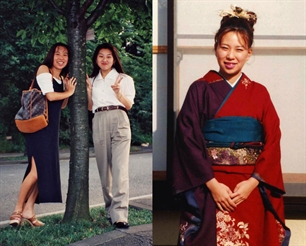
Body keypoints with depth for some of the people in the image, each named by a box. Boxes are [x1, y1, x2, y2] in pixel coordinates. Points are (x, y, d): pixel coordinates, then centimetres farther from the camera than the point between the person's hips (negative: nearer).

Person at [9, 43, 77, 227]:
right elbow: (50, 95, -18)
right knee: (37, 169, -13)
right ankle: (18, 210, -2)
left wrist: (68, 90, 0)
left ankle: (29, 210, 9)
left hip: (52, 127, 8)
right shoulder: (44, 69, -6)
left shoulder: (63, 78, 16)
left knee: (46, 168, 4)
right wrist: (69, 92, -3)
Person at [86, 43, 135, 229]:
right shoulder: (92, 80, 19)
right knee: (104, 168, 4)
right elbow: (90, 107, 17)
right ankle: (110, 209, 16)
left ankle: (119, 215, -21)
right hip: (99, 122, 4)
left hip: (119, 120, -3)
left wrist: (118, 92, -12)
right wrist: (88, 90, 3)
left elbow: (129, 105, 5)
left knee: (120, 168, -14)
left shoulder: (124, 79, 11)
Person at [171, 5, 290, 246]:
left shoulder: (259, 93, 6)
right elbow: (188, 140, -6)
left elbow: (272, 143, 2)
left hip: (250, 188, 2)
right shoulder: (200, 90, -1)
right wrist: (211, 183, -13)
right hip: (208, 187, -2)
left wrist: (252, 182, -10)